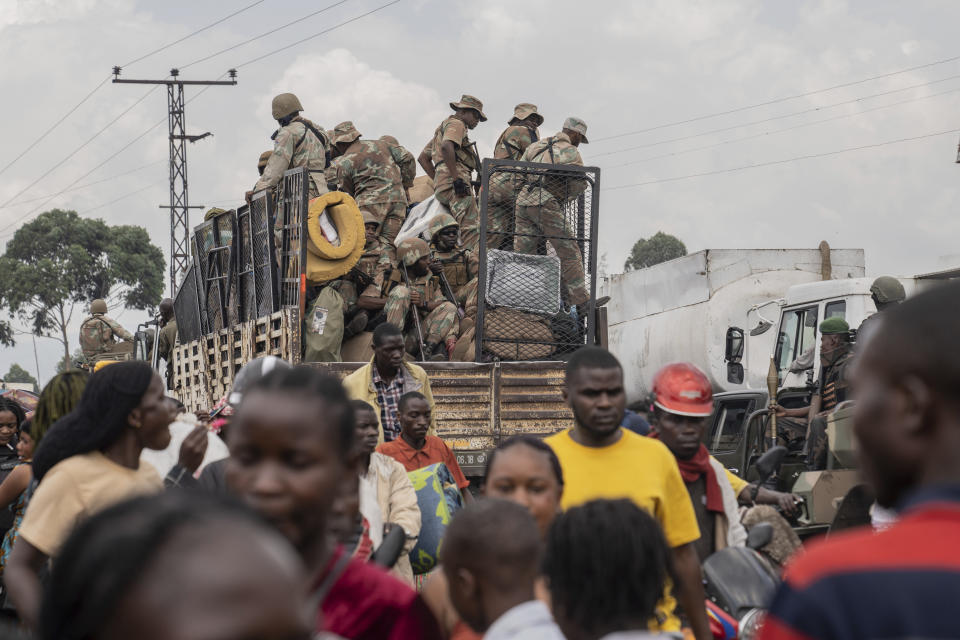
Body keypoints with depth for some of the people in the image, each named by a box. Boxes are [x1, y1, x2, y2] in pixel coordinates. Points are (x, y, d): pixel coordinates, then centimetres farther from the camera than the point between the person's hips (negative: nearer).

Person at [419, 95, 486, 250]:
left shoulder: (443, 127, 34)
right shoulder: (456, 124, 2)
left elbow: (423, 157, 36)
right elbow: (446, 147, -20)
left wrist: (438, 181, 27)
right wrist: (456, 178, -21)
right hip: (455, 185, -10)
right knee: (472, 228, -21)